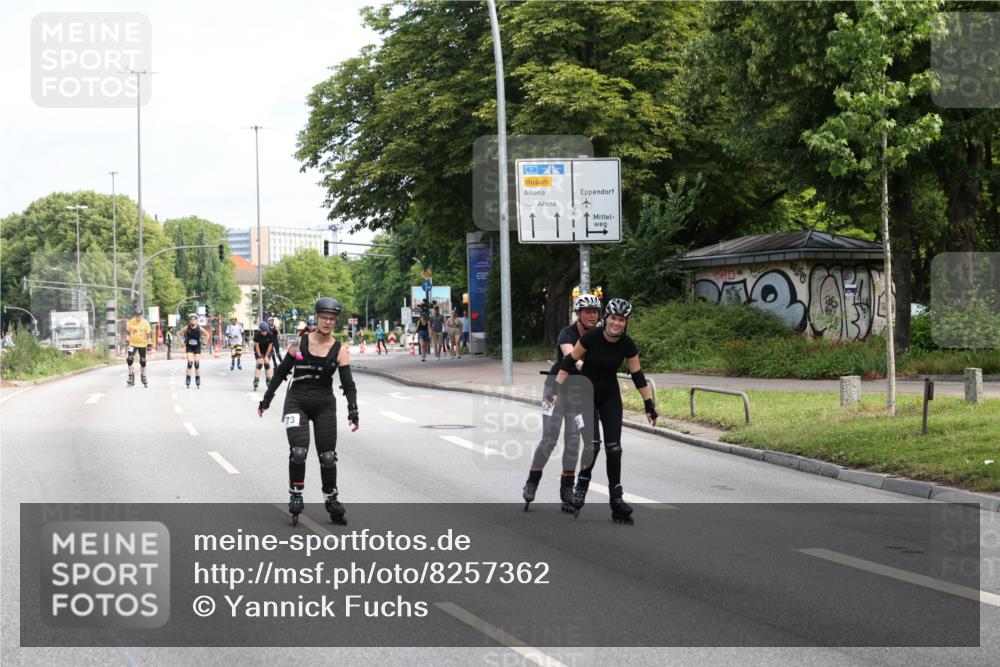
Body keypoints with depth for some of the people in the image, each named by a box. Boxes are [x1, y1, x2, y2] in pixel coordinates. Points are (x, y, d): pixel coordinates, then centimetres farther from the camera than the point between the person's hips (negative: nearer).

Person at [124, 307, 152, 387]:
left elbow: (148, 334, -2)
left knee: (143, 362, 6)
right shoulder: (130, 322, -4)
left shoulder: (145, 323, -4)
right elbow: (127, 332, 3)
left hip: (142, 344, 0)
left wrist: (149, 344, -6)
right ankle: (131, 376, 0)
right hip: (133, 344, 0)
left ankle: (143, 378, 23)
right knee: (129, 359, -17)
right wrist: (127, 341, -5)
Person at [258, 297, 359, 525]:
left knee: (328, 456, 4)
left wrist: (353, 412, -15)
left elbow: (348, 384, -4)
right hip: (296, 402, -1)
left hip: (325, 405, 1)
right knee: (298, 452, -16)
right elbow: (281, 372, 7)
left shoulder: (340, 350, -2)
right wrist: (266, 399, 7)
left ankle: (331, 500, 20)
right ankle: (295, 496, 0)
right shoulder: (300, 343, -2)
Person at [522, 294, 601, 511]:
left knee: (573, 438, -1)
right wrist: (583, 365, -58)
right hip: (557, 383, -4)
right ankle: (532, 481, 9)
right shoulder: (567, 333, -18)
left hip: (579, 388, 4)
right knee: (549, 437, -9)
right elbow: (570, 354, -38)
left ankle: (567, 488, 7)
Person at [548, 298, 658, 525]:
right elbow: (569, 362, -12)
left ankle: (616, 498, 3)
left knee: (614, 447, -4)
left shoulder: (627, 345, -12)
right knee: (592, 444, -16)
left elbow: (638, 376, -2)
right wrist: (556, 389, -16)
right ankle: (581, 487, 6)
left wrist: (649, 406, 0)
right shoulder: (591, 337, -21)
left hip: (610, 396, 3)